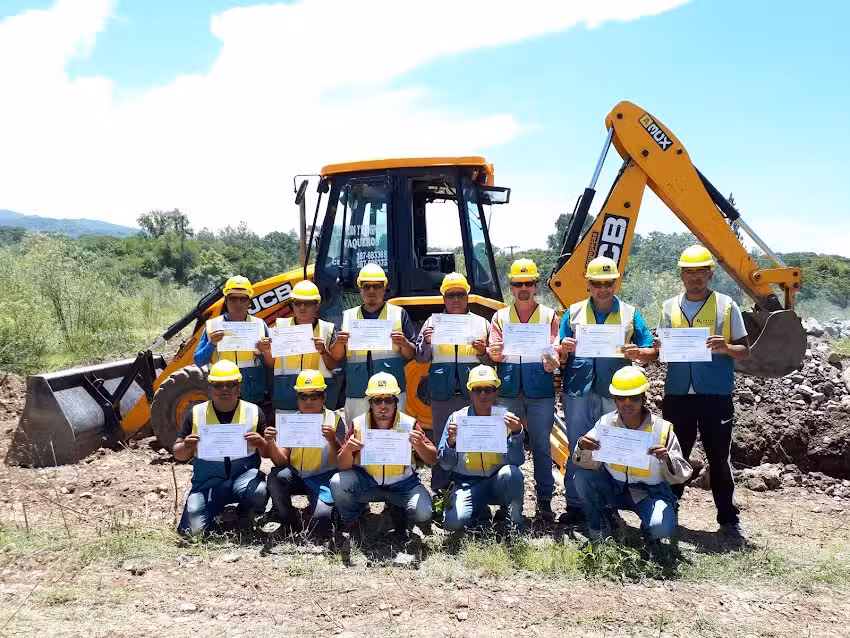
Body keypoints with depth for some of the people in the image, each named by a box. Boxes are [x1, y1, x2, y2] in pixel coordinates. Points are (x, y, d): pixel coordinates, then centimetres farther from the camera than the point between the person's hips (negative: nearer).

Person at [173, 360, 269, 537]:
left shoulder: (253, 412, 2)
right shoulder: (196, 413, 3)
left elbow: (269, 453, 5)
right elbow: (178, 454, 9)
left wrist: (260, 443, -19)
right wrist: (186, 447, -15)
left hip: (244, 475, -1)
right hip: (208, 481, 1)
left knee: (259, 492, -34)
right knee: (192, 530, -16)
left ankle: (246, 513, 3)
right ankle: (215, 513, 19)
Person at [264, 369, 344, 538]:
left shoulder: (334, 420, -4)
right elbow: (281, 462, -2)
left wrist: (332, 440, -29)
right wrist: (271, 444, -22)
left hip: (323, 477, -3)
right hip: (296, 475, 3)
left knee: (321, 517, -27)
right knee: (275, 478, -28)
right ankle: (290, 527, -6)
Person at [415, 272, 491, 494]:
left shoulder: (481, 323, 12)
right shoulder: (432, 322, 11)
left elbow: (494, 360, 12)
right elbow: (420, 358, 10)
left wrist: (483, 352, -9)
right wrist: (426, 342, -10)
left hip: (474, 393, 0)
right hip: (442, 394, 0)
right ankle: (439, 490, 14)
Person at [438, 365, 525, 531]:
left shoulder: (505, 418, -3)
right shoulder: (457, 419, -4)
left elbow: (517, 460, -11)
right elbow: (446, 465, -5)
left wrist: (516, 433, -27)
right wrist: (451, 443, -25)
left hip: (498, 482, 1)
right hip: (467, 482, 0)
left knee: (511, 472, -33)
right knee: (454, 521, -27)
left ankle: (515, 522, -5)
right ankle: (480, 510, 9)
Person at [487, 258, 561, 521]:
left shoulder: (549, 315, 9)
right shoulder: (500, 316, 12)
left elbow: (554, 350, 0)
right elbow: (494, 353, 4)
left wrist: (551, 361, -23)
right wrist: (494, 353, -20)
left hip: (540, 391, -1)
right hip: (508, 391, 1)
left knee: (542, 446, 3)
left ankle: (544, 499, 11)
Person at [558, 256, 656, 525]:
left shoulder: (629, 314, 7)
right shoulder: (574, 312, 10)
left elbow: (653, 352, 5)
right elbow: (560, 357, 10)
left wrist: (637, 353, -17)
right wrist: (564, 350, -14)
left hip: (614, 394, -1)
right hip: (578, 391, 1)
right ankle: (574, 504, 16)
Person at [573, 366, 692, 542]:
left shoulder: (662, 429, -15)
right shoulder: (605, 423, -9)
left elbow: (681, 475, -13)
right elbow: (589, 464, -9)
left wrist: (667, 460, -34)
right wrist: (583, 449, -32)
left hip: (650, 491, -2)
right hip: (614, 486, 3)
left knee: (661, 527, -30)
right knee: (582, 477, -22)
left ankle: (649, 531, 10)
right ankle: (599, 527, 4)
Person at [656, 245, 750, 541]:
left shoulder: (726, 306, 2)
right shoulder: (669, 307, 9)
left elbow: (745, 351, 3)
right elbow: (660, 350, 14)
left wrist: (726, 348, -18)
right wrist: (660, 349, -10)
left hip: (716, 395, -2)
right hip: (678, 394, 2)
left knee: (719, 458, 5)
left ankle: (728, 519, 18)